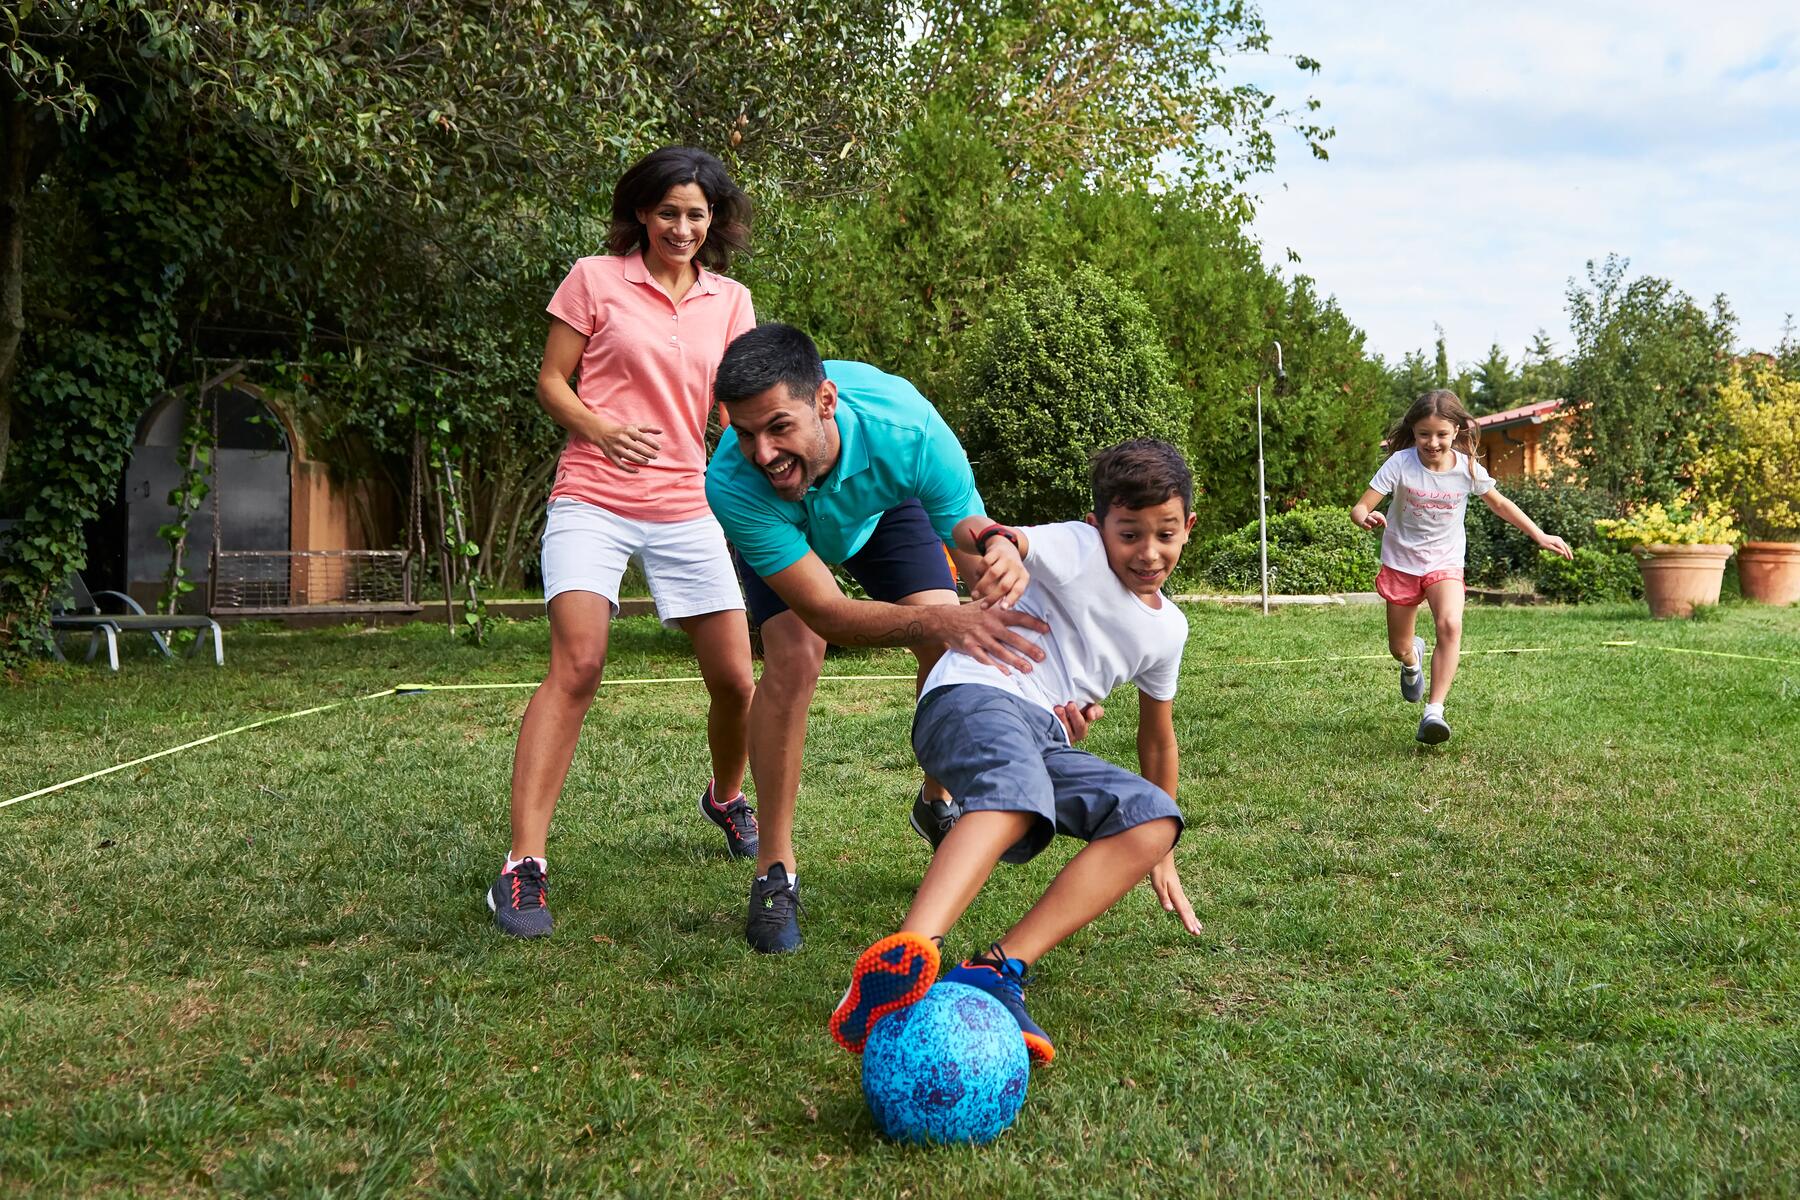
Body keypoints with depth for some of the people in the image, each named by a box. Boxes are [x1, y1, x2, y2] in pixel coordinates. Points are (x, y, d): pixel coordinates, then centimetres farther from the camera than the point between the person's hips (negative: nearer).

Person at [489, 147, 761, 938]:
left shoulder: (730, 302, 12)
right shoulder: (595, 279, 2)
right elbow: (550, 380, 3)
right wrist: (600, 429, -17)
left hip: (688, 509, 4)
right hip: (592, 501, -4)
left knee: (735, 677, 5)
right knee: (576, 665, -20)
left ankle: (726, 797, 36)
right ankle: (524, 864, -16)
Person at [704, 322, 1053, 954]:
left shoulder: (906, 429, -43)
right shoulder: (732, 484, -44)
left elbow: (972, 535, -34)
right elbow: (827, 613, -41)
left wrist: (1004, 560, -60)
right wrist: (938, 619, -58)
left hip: (880, 502, 2)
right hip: (778, 526, -2)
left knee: (953, 649, -12)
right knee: (793, 659, -23)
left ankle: (936, 803, 18)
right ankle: (775, 871, -9)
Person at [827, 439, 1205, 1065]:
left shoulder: (1167, 628, 19)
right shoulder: (1078, 550, -3)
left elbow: (1157, 736, 31)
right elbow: (981, 540, -24)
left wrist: (1161, 859, 36)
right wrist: (1001, 543, -51)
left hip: (1044, 742, 7)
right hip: (976, 696, -7)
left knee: (1153, 820, -18)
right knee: (1014, 786, -40)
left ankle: (997, 969, -31)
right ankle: (907, 956, -63)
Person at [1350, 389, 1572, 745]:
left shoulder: (1468, 468, -12)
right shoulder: (1400, 463, -19)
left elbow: (1499, 503, 8)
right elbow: (1360, 508, -22)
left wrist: (1540, 536, 10)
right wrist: (1366, 519, -47)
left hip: (1445, 562, 0)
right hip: (1400, 562, 0)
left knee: (1450, 625, -28)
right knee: (1399, 648, 10)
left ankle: (1434, 711, -25)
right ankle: (1413, 660, 51)